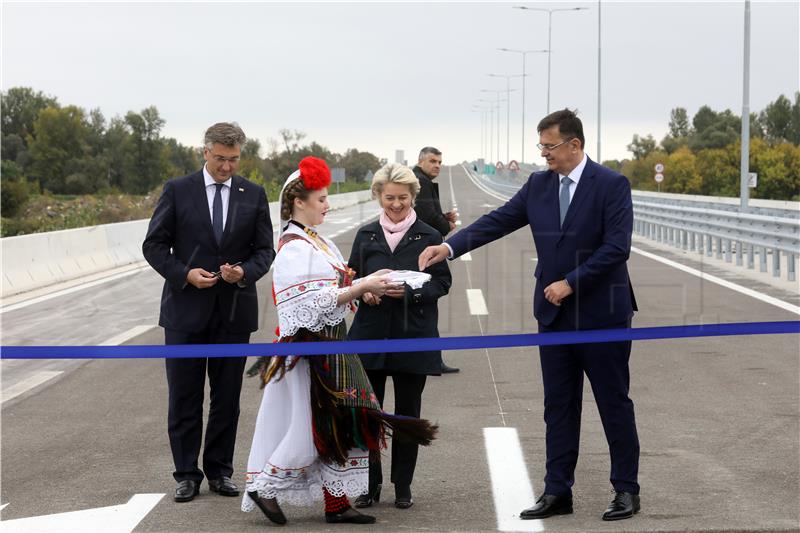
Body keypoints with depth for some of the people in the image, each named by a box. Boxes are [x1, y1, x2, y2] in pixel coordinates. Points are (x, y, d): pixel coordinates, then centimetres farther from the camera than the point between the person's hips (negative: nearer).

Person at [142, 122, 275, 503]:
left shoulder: (253, 195, 5)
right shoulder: (178, 191, -1)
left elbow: (264, 249, 6)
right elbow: (154, 245, -1)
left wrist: (245, 271, -14)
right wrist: (185, 274, -15)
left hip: (234, 310, 2)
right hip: (186, 308, -2)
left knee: (227, 397, 8)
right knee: (184, 397, 2)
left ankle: (220, 471, 19)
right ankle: (186, 474, 11)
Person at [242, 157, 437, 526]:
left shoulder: (315, 240, 14)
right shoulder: (294, 247, -15)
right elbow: (317, 301, -21)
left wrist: (366, 284, 2)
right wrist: (363, 286, -20)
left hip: (330, 344, 9)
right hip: (307, 347, -9)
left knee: (339, 426, 8)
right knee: (311, 428, -6)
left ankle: (337, 501, 13)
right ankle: (264, 486, 7)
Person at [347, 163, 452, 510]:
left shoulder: (428, 237, 0)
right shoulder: (366, 236, 8)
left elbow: (442, 282, -1)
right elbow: (351, 278, 12)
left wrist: (409, 291, -16)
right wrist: (364, 292, -10)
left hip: (413, 337, -2)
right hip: (371, 335, 2)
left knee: (408, 412, 6)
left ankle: (403, 485, 17)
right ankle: (370, 483, 12)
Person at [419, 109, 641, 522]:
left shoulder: (612, 185, -10)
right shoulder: (538, 185, 6)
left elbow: (617, 247, -17)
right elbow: (498, 221, 2)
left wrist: (570, 283, -19)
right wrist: (450, 246, -10)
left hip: (601, 313, -5)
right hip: (555, 315, 5)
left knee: (614, 404, 4)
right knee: (559, 406, 9)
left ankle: (626, 491, 14)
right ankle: (557, 492, 15)